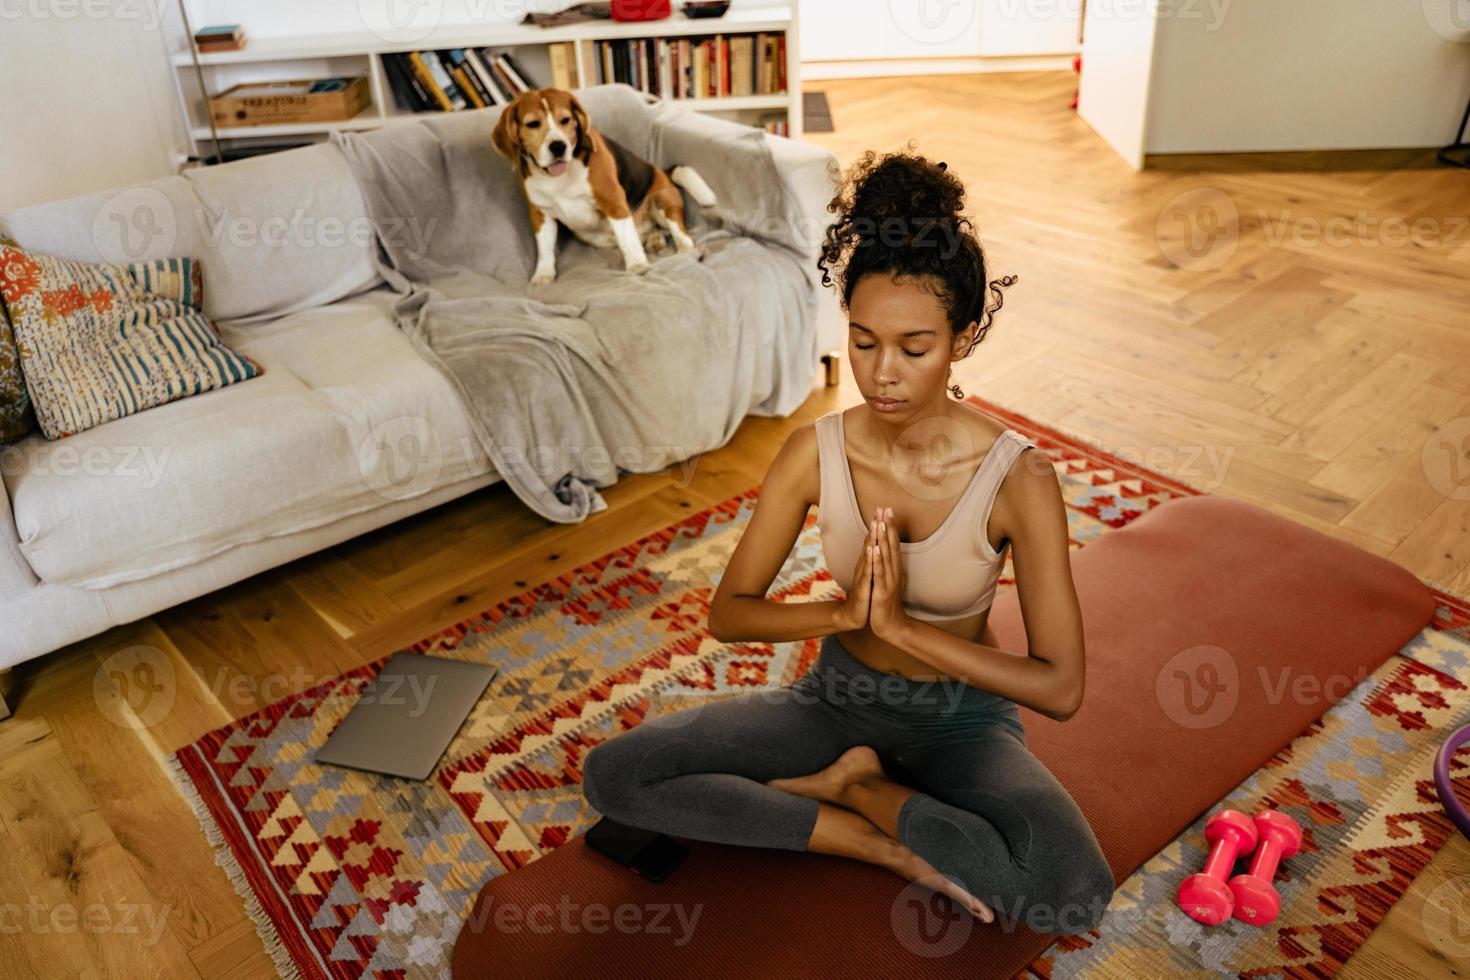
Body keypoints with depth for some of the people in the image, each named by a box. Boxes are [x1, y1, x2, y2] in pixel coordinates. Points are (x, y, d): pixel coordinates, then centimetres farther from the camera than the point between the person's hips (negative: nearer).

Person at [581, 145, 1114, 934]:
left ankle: (842, 786, -8)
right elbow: (727, 612, -9)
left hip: (961, 717, -2)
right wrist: (842, 611, -27)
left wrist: (902, 625, -29)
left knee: (1076, 897, -31)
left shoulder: (1017, 477, -22)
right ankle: (890, 844, -11)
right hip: (839, 696, 2)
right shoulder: (814, 453, -14)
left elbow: (1060, 688, -21)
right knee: (611, 775, -15)